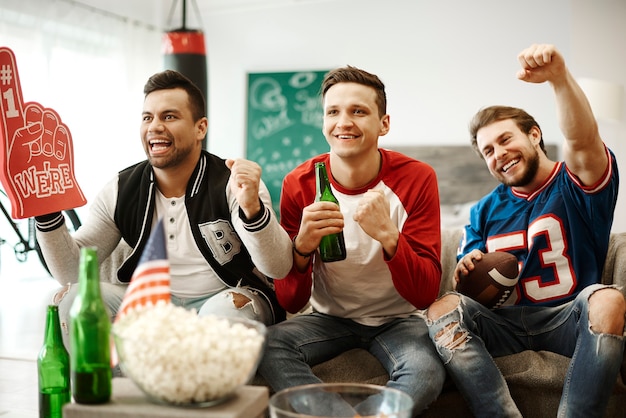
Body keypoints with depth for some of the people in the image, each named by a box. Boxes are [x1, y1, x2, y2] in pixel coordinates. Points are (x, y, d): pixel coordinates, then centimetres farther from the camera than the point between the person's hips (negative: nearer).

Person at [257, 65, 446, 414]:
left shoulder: (417, 178, -12)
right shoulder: (300, 184, -9)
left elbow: (425, 295, -17)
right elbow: (290, 303, -8)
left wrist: (388, 236, -34)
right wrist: (302, 247, -29)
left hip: (398, 319, -1)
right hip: (331, 318, 1)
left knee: (426, 372, -32)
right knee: (265, 346, -27)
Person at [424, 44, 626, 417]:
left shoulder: (576, 185, 2)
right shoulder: (484, 211, 15)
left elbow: (583, 140, -23)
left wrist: (560, 77, -41)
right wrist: (468, 271, -10)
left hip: (569, 316, -3)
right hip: (506, 322, 3)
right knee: (443, 309, -24)